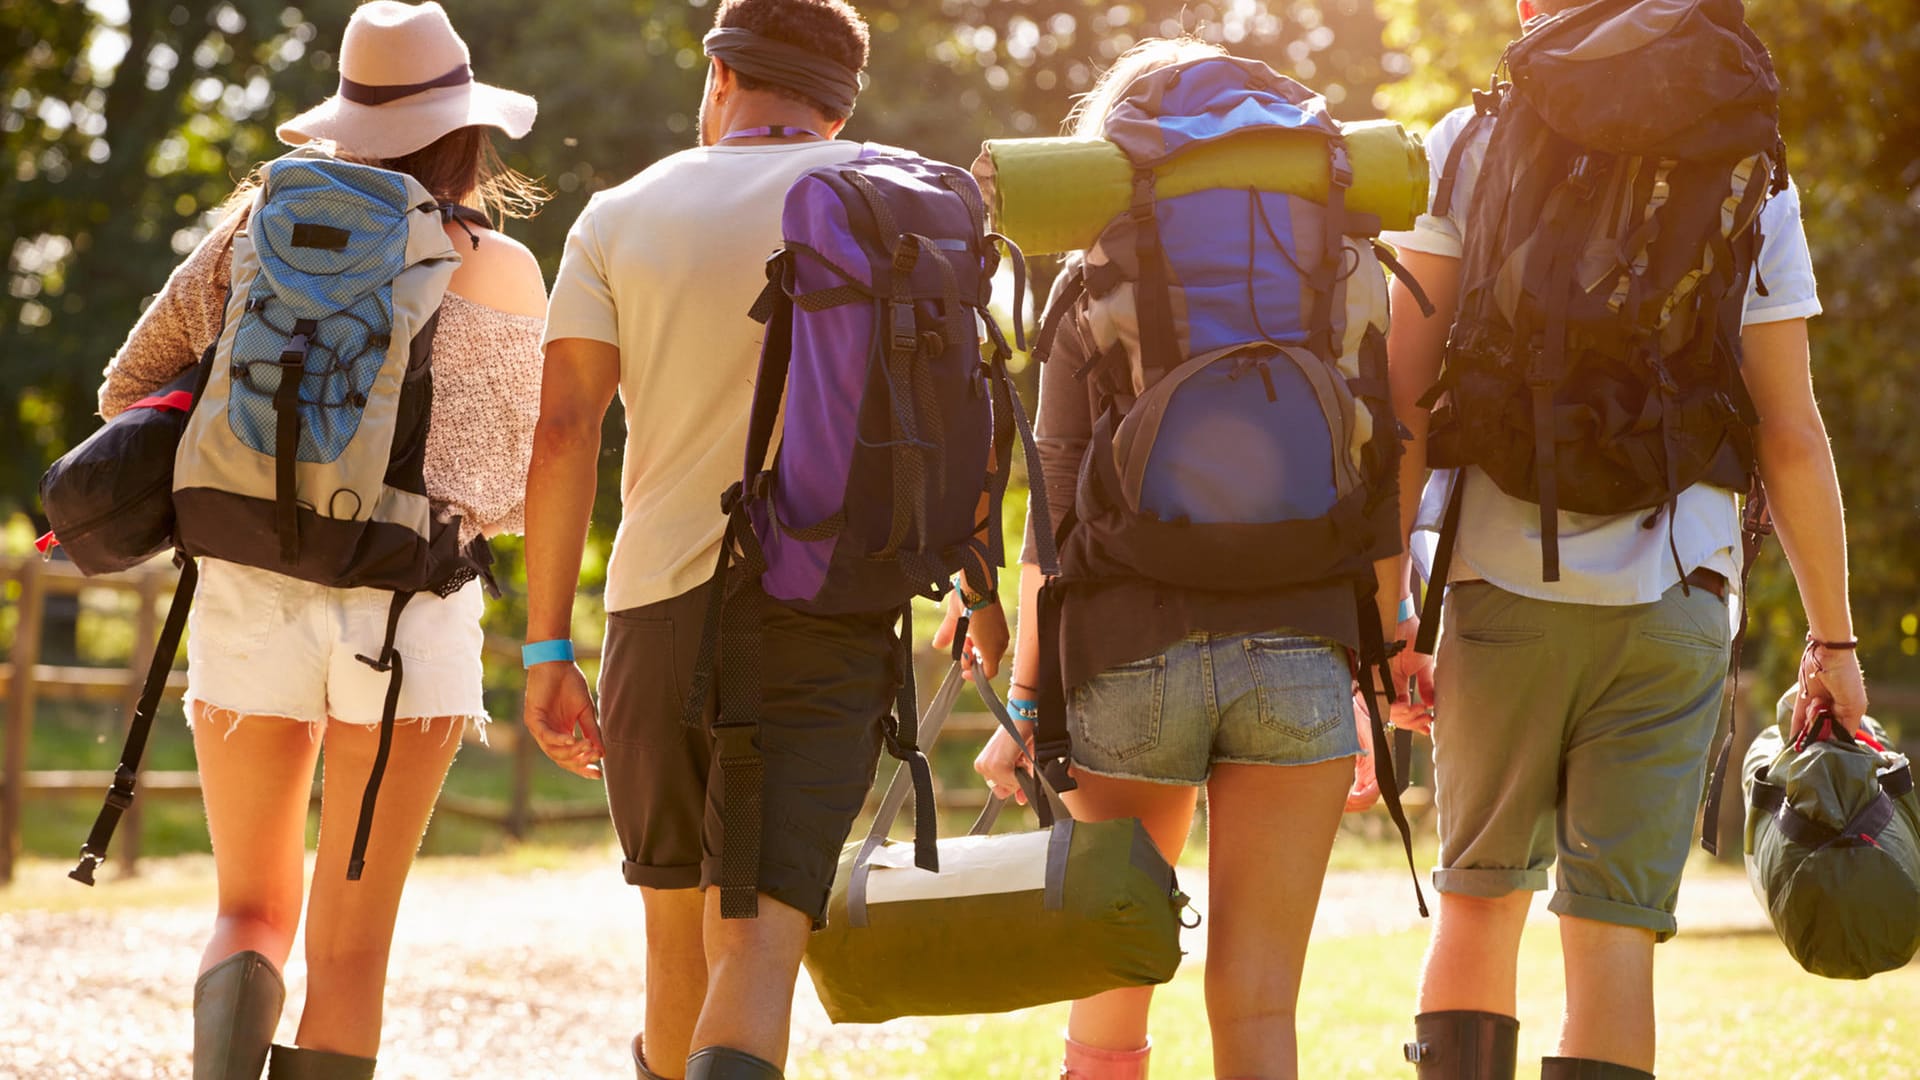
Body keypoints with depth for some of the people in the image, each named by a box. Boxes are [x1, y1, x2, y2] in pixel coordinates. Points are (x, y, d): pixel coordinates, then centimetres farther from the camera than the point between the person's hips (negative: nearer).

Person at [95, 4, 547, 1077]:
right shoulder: (500, 271, 0)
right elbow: (514, 492, 6)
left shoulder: (260, 232, 6)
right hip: (411, 610, -2)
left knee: (255, 913, 15)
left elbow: (129, 390, 11)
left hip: (250, 594, 2)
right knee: (350, 946, 5)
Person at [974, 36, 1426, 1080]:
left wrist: (1024, 704, 4)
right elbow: (1376, 486, 5)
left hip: (1127, 654, -1)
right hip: (1297, 650, 1)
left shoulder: (1091, 292, 3)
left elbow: (1057, 514, 0)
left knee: (1108, 991, 14)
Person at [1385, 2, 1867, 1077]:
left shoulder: (1468, 147, 2)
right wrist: (1833, 638, 10)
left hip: (1501, 583, 1)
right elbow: (1792, 437, 1)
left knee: (1480, 901, 17)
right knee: (1613, 933, -1)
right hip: (1670, 599, -1)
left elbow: (1406, 396, -4)